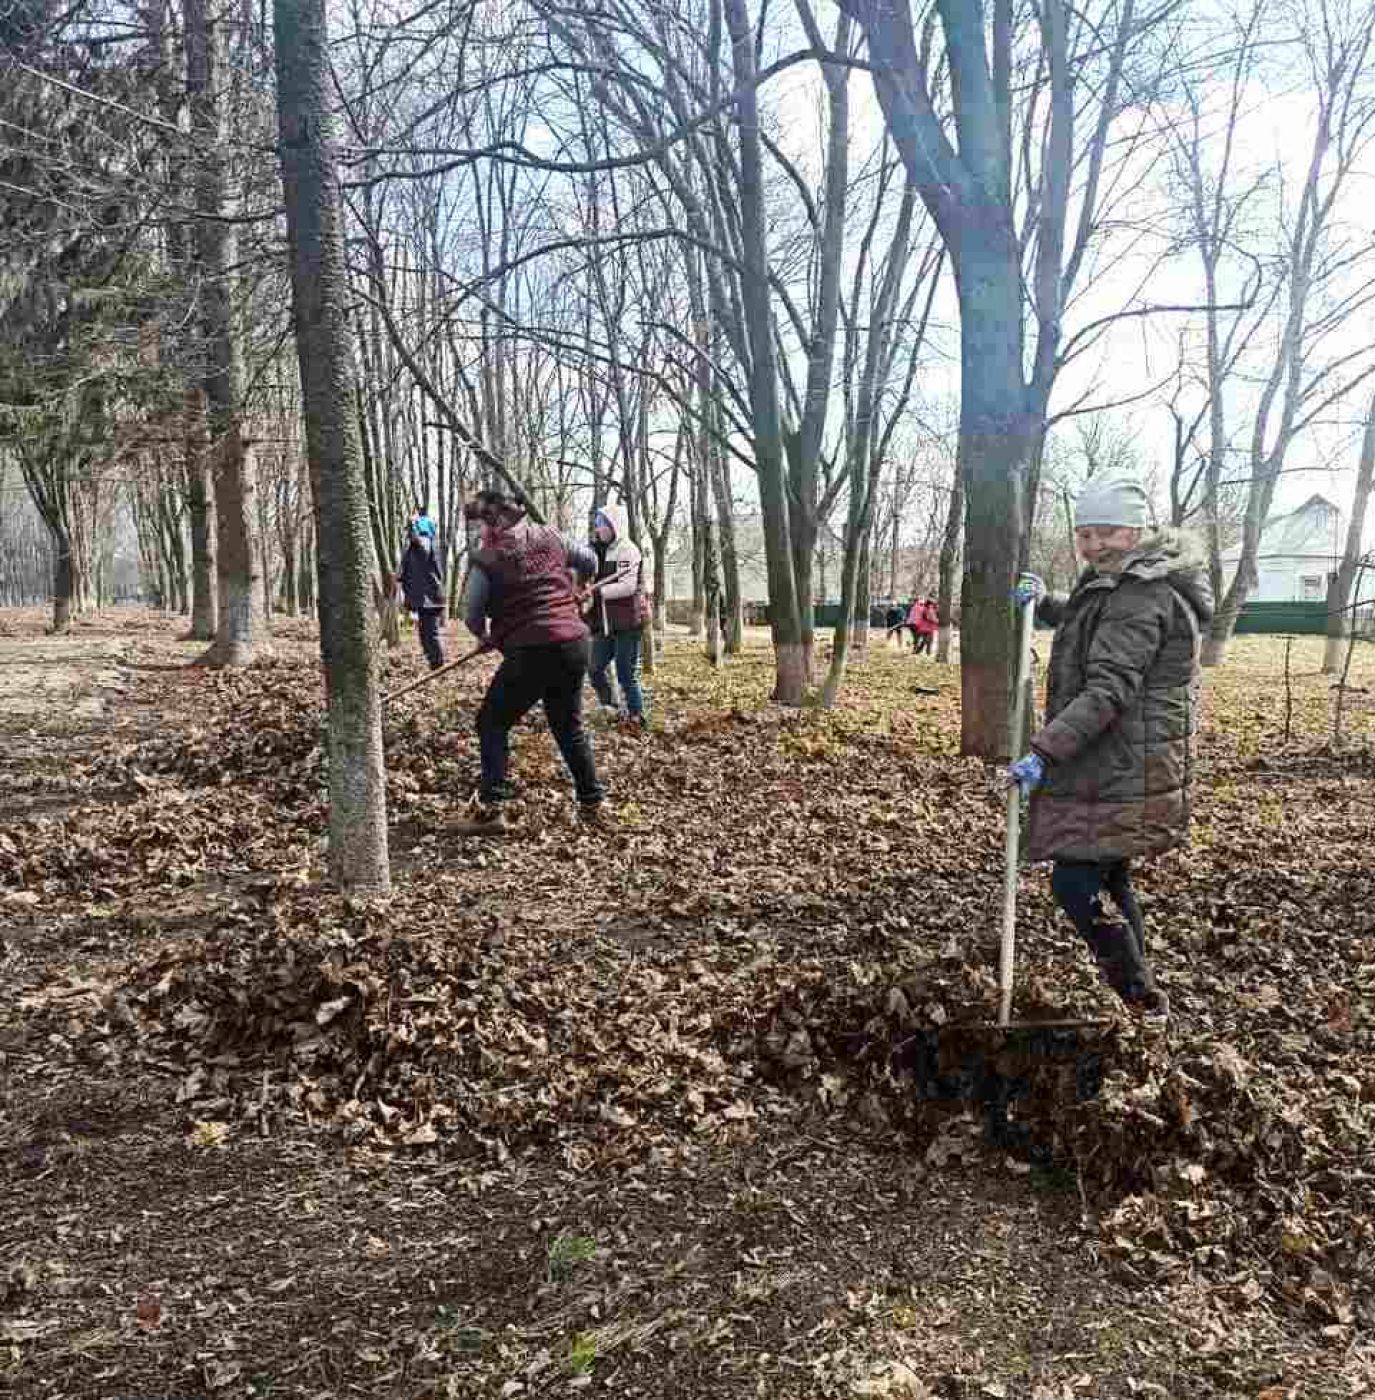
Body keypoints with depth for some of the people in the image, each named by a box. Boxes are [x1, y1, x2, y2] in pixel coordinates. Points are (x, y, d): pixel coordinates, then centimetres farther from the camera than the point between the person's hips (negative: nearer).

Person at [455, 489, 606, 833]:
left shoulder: (487, 559, -6)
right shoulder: (548, 537, 8)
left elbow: (472, 616, -2)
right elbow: (589, 561, 22)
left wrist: (485, 637, 20)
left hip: (531, 650, -5)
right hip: (575, 643, 6)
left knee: (492, 722, 10)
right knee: (569, 726, 21)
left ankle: (491, 809, 2)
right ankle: (592, 804, 22)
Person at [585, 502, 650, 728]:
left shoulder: (627, 549, -10)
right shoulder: (598, 551, 14)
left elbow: (628, 586, -21)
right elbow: (592, 582, 22)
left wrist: (595, 592, -23)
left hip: (626, 622, -8)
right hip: (604, 624, 8)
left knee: (626, 674, -3)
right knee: (596, 670, 9)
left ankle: (636, 718, 10)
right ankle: (611, 710, 26)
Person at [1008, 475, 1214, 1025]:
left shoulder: (1142, 599, -19)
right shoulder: (1116, 583, 15)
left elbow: (1108, 690, -29)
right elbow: (1089, 622, 39)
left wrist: (1043, 752, -34)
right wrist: (1044, 604, 23)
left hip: (1124, 772, -11)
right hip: (1111, 767, 11)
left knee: (1074, 883, -10)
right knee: (1109, 879, 20)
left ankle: (1143, 1001, 6)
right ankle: (1138, 994, 34)